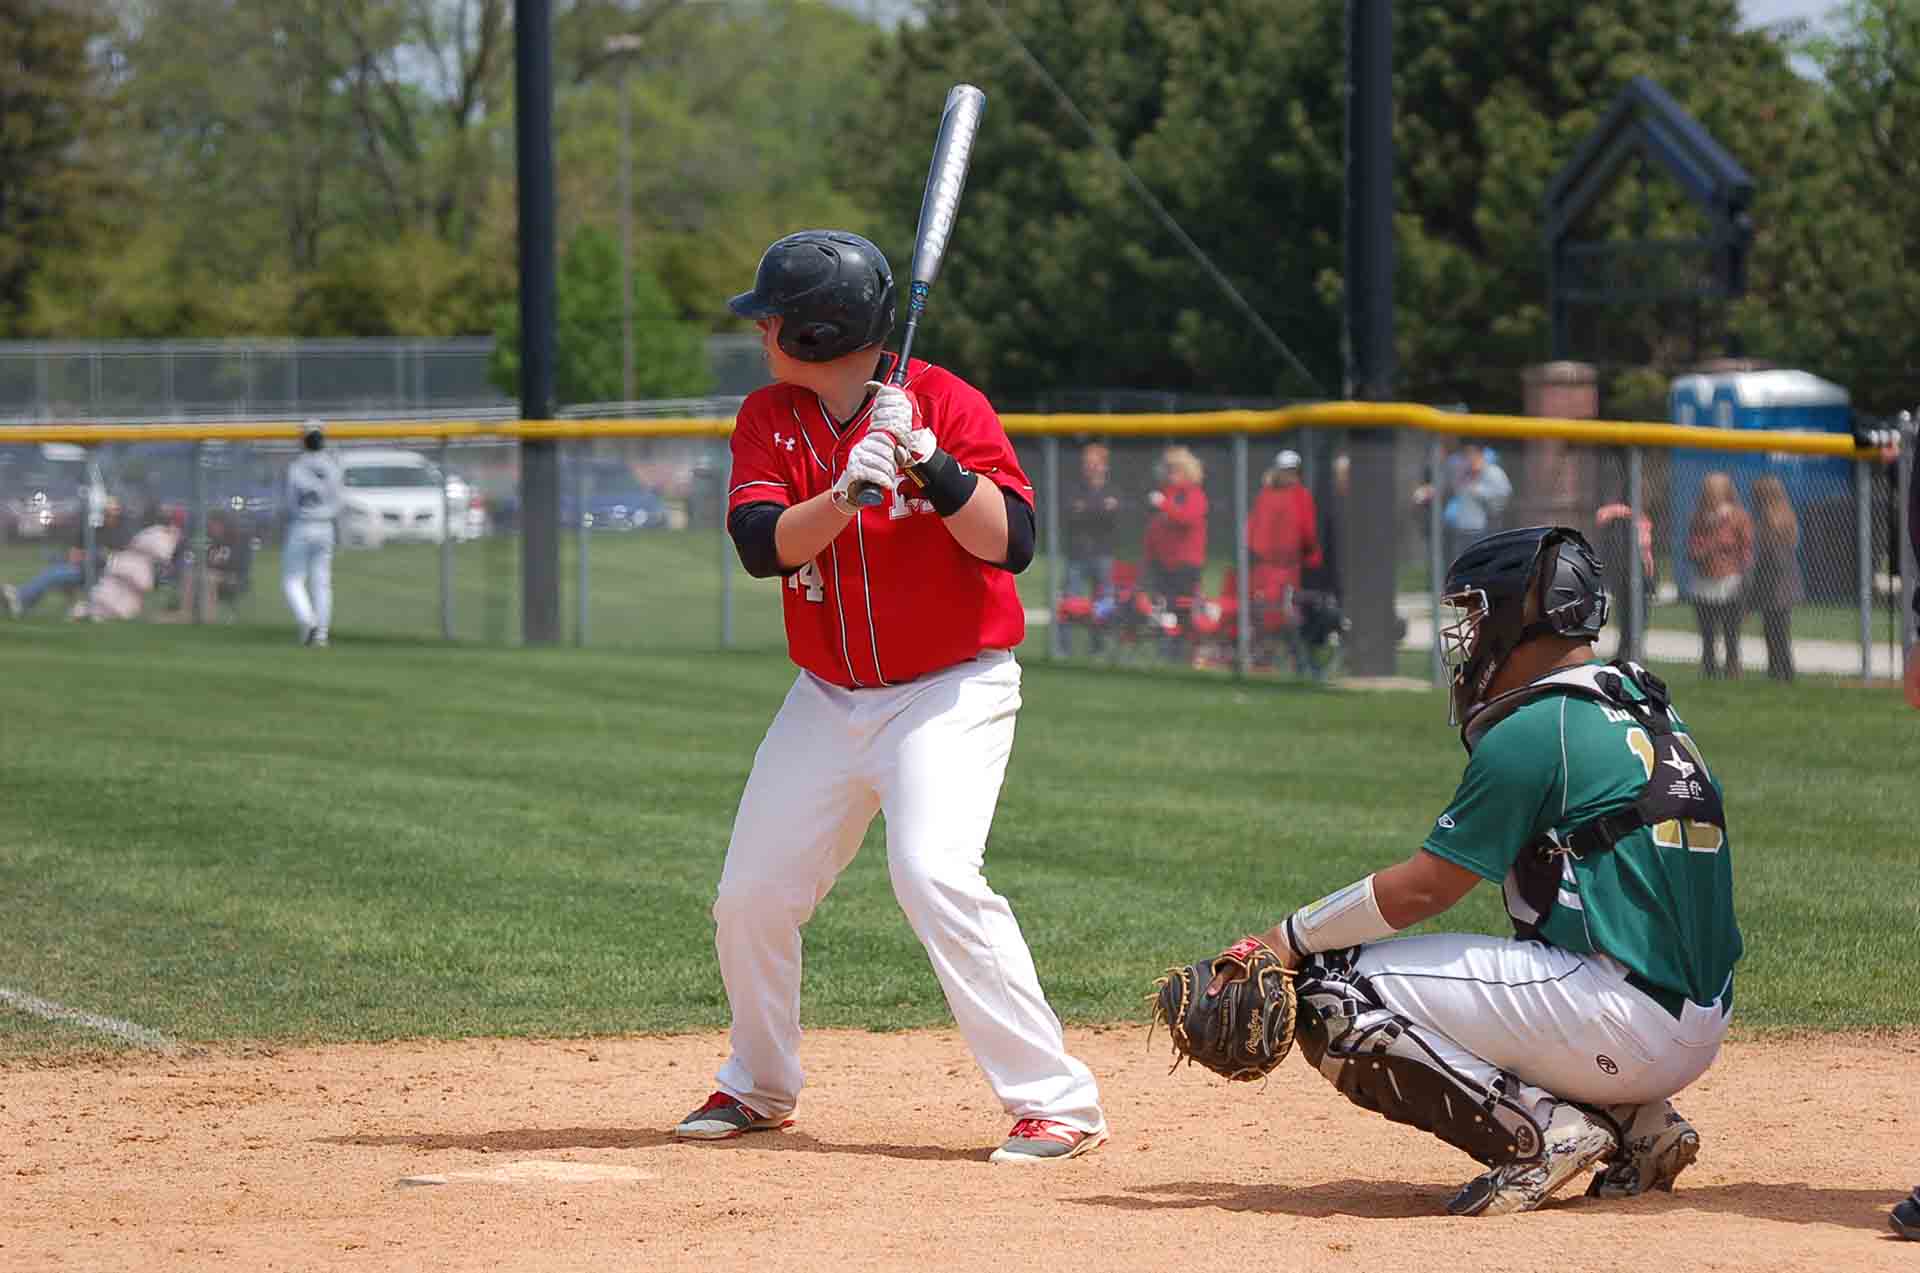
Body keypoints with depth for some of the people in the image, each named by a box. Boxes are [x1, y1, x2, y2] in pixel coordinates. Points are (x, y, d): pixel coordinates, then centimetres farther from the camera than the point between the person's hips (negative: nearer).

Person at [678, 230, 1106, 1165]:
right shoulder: (769, 418, 1)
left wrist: (927, 458, -31)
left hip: (953, 691, -6)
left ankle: (1057, 1103, -22)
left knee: (935, 874, -26)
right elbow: (760, 544, -13)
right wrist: (846, 491, -29)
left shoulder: (947, 403, -12)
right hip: (829, 697, 6)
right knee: (751, 896, 6)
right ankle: (759, 1087, 31)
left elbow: (1011, 542, -19)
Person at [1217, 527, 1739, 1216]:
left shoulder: (1534, 731, -10)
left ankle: (1541, 1129, -11)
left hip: (1625, 1021, -9)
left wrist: (1289, 938, -1)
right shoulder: (1650, 711, 16)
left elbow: (1421, 888, -8)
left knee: (1330, 996, -7)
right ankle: (1636, 1122, 12)